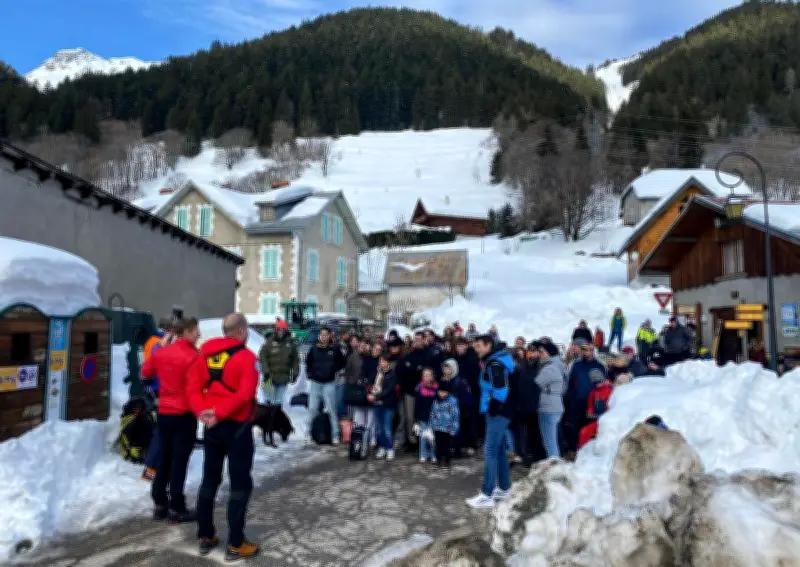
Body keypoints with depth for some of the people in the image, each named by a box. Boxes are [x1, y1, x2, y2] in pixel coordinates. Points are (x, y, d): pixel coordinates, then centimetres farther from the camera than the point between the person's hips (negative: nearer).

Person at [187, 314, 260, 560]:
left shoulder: (206, 354, 7)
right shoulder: (247, 357, -12)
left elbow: (193, 387, 2)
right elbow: (245, 394, -23)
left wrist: (202, 411, -8)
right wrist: (218, 412, -19)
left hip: (212, 426, 7)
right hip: (237, 427, -6)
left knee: (209, 480, 17)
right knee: (240, 484, 2)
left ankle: (206, 537, 26)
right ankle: (235, 545, 6)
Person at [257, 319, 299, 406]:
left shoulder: (291, 344, 4)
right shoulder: (269, 342, -4)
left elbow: (295, 360, 9)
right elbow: (262, 357, -6)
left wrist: (295, 373, 3)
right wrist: (265, 371, -14)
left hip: (284, 378, 2)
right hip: (270, 377, -2)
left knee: (279, 400, 12)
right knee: (269, 399, 4)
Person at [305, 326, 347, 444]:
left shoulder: (335, 349, -1)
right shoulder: (314, 349, 5)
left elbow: (342, 362, 8)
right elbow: (308, 362, 19)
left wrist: (334, 370, -2)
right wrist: (309, 373, 8)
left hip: (329, 383, -2)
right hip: (315, 383, 2)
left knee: (332, 410, 0)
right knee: (312, 409, 4)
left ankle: (335, 435, 7)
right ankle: (309, 433, 14)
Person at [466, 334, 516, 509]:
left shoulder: (494, 364, -18)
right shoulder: (495, 359, 12)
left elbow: (501, 389, -24)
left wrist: (493, 408, -14)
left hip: (498, 413, -10)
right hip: (498, 411, 10)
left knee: (490, 451, -8)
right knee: (499, 450, 16)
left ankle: (487, 495, -5)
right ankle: (504, 488, 26)